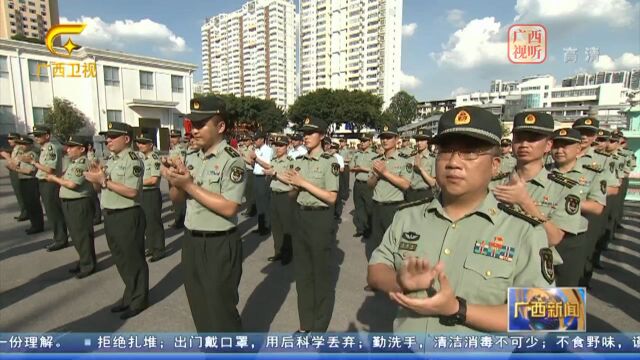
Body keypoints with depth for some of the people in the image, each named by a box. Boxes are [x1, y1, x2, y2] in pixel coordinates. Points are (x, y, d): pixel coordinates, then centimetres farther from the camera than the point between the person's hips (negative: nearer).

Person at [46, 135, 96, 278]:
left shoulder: (82, 162, -18)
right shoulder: (74, 162, 14)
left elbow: (72, 184, -23)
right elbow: (68, 178, 18)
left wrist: (55, 179, -9)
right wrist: (57, 178, 1)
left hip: (80, 204, -10)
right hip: (70, 203, 10)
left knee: (82, 235, 0)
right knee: (76, 235, 18)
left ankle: (88, 265, 12)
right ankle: (84, 260, 31)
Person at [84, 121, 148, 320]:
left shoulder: (133, 160, -14)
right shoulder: (110, 160, 12)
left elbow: (132, 192, -23)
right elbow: (99, 189, 16)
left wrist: (104, 180, -20)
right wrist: (96, 179, -4)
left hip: (128, 217, -9)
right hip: (110, 216, 9)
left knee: (133, 260, 4)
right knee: (120, 259, 19)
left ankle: (139, 299, 21)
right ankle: (130, 294, 36)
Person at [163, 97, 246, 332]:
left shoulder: (231, 160, -16)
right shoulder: (192, 159, 6)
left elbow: (229, 208, -24)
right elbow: (176, 198, 11)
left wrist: (189, 185, -21)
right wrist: (176, 181, -11)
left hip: (220, 246, -7)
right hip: (191, 242, 8)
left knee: (221, 309, 7)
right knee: (199, 307, 22)